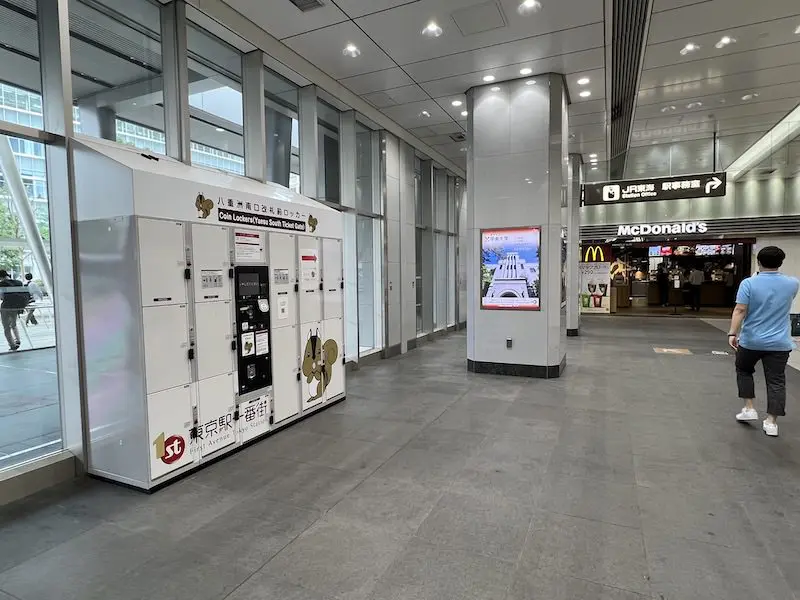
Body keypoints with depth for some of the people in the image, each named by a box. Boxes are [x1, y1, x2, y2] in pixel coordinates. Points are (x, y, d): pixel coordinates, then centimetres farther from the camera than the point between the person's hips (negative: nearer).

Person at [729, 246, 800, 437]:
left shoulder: (749, 283, -11)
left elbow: (740, 310, -19)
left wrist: (732, 333, -19)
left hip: (751, 341, -2)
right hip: (779, 343, 2)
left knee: (744, 371, 21)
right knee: (776, 381, 6)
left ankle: (749, 409, 18)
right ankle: (771, 422, 7)